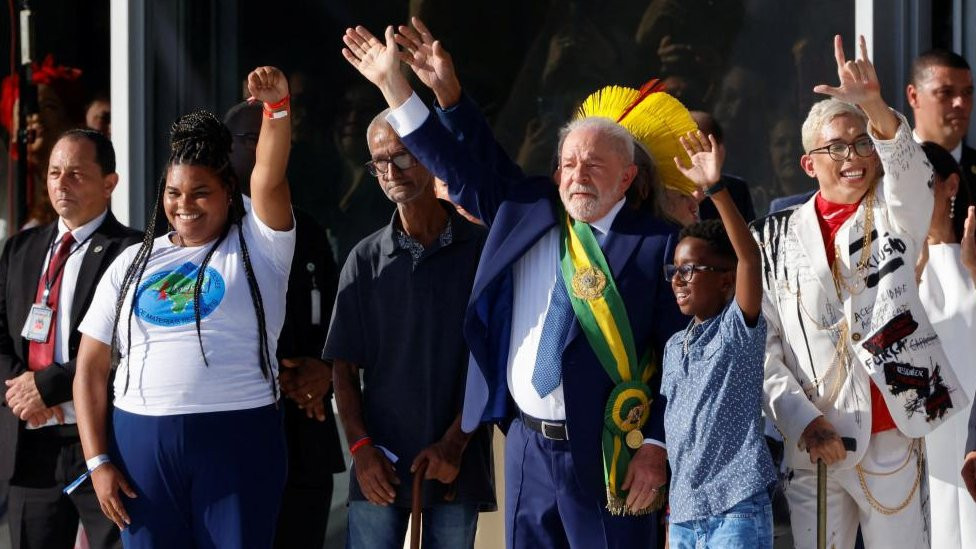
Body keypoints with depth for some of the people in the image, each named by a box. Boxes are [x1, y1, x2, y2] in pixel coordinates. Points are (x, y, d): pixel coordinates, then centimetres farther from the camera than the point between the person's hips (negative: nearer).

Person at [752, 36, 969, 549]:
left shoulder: (895, 217, 6)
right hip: (811, 447, 1)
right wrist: (803, 420, -11)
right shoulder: (775, 238, 8)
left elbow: (909, 170, -18)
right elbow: (761, 345, 3)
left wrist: (876, 110, -38)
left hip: (893, 440, -1)